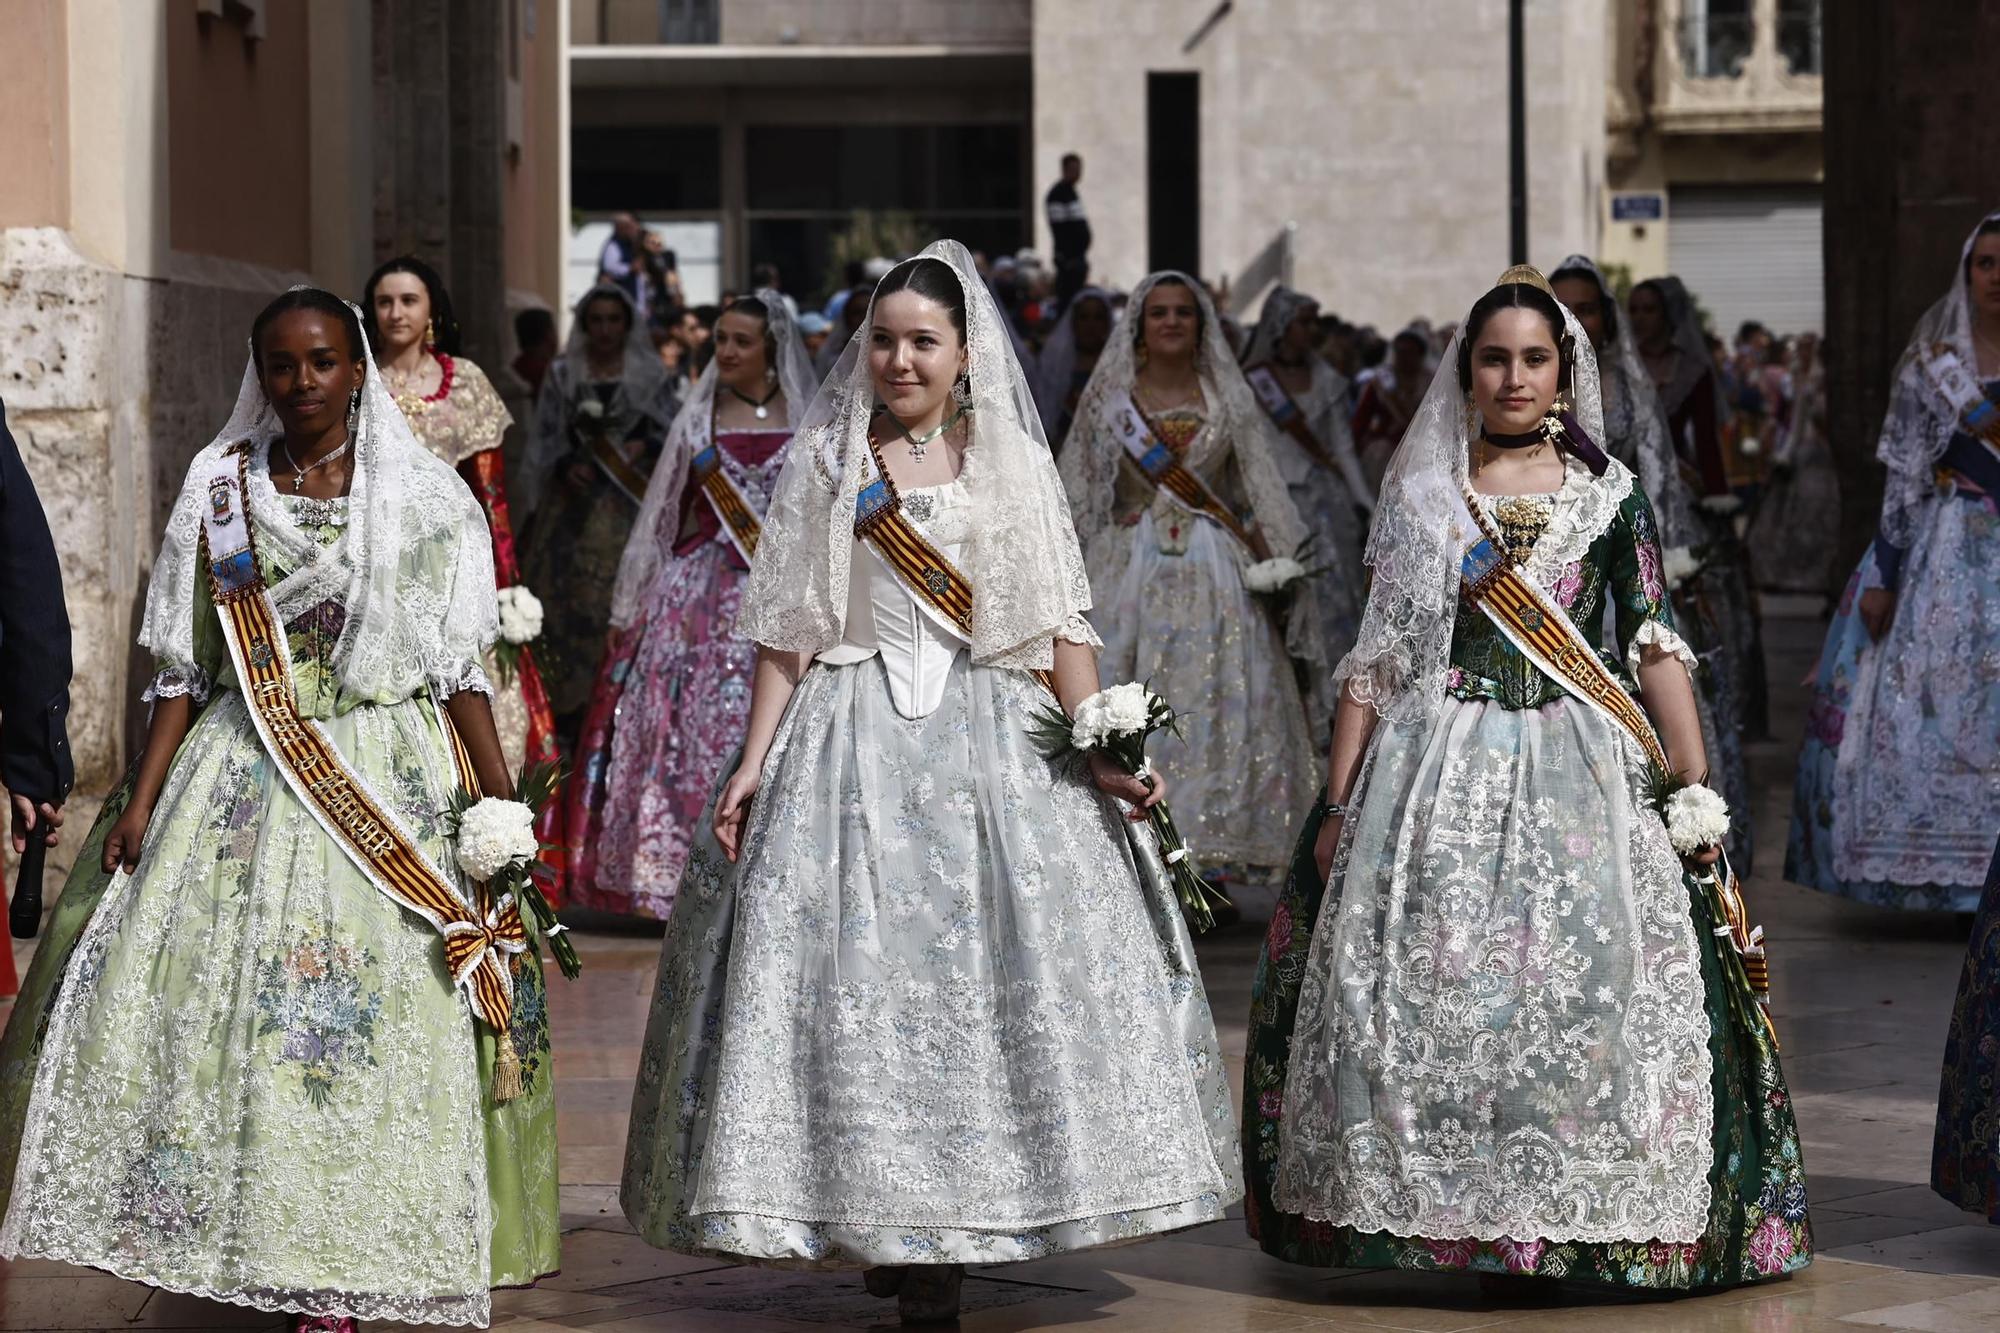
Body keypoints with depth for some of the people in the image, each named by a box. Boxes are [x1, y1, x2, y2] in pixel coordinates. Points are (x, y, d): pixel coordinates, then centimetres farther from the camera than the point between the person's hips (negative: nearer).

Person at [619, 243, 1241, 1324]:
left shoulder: (1012, 464, 9)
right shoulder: (826, 465, 8)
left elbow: (1060, 627, 5)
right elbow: (786, 633, 6)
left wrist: (1101, 750, -5)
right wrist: (755, 760, -2)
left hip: (992, 743, 1)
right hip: (851, 740, 0)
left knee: (987, 972, -3)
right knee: (852, 976, -7)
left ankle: (949, 1239, 5)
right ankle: (878, 1220, 2)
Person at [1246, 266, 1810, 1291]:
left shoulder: (1608, 496, 8)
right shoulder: (1420, 496, 9)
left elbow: (1656, 648, 5)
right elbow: (1376, 657, 9)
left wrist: (1700, 798, -1)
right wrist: (1338, 803, 4)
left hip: (1580, 779, 0)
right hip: (1442, 776, 1)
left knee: (1585, 990, -7)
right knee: (1433, 994, -4)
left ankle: (1576, 1224, 3)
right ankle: (1453, 1212, 7)